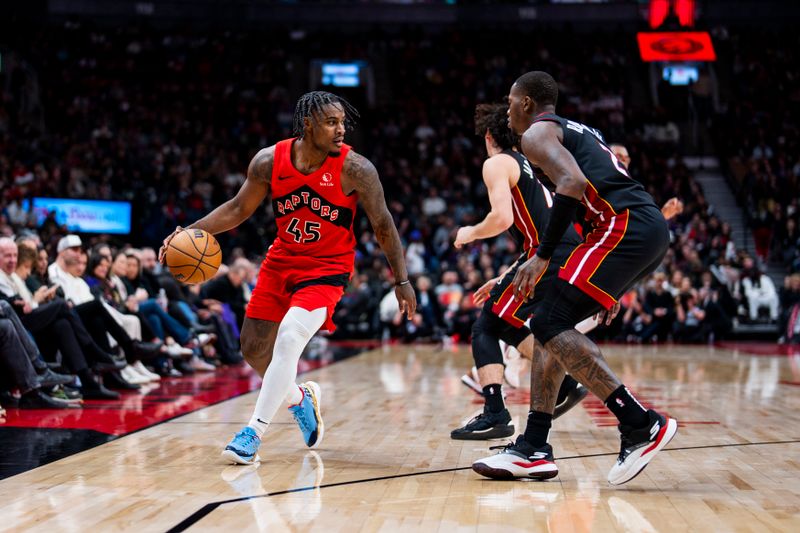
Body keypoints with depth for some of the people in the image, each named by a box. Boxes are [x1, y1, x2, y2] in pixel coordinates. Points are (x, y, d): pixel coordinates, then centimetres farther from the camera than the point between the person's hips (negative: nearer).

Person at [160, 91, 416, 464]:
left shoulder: (355, 169, -18)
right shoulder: (269, 161, -10)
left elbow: (383, 226, -8)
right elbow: (238, 209, 2)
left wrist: (402, 281, -9)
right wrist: (192, 231, -11)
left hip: (327, 267, -4)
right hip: (282, 260, 5)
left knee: (289, 339, -24)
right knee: (253, 348, 9)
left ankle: (254, 432, -12)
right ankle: (299, 398, 38)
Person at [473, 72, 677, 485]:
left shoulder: (537, 132, 4)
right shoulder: (577, 132, 32)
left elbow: (573, 184, -16)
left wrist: (542, 256, -15)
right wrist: (612, 284, 31)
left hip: (626, 227, -10)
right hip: (651, 231, 10)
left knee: (550, 324, -11)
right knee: (551, 324, 13)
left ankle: (641, 425, -15)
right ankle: (533, 449, 10)